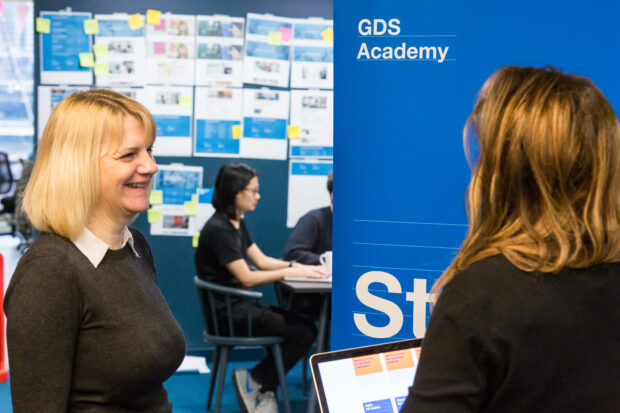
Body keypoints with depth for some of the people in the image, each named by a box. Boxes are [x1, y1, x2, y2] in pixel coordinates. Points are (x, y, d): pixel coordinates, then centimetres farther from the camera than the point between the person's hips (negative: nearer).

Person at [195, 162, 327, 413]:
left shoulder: (237, 223, 13)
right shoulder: (218, 229, -17)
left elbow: (262, 260, 13)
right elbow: (246, 277, -19)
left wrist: (300, 267, -2)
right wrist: (290, 272, -14)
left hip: (241, 305, 10)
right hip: (227, 312, -10)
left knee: (307, 328, -3)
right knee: (302, 333, -16)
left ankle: (263, 390, 3)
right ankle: (252, 380, -2)